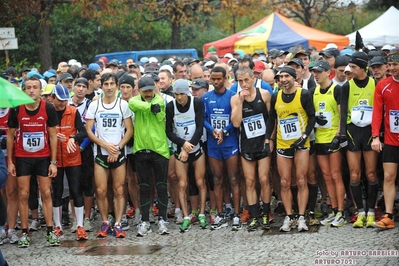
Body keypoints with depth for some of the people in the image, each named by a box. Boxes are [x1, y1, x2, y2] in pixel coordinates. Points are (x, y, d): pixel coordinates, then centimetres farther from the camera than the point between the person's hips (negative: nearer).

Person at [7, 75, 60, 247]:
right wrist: (10, 161, -2)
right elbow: (10, 136, 1)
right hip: (22, 158, 0)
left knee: (46, 193, 2)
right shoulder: (16, 109, -8)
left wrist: (53, 162, -5)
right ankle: (24, 233, 7)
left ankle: (50, 231, 8)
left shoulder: (48, 108, -9)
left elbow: (53, 136, -2)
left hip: (43, 157, 0)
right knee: (23, 195, 2)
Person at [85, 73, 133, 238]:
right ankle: (105, 223, 10)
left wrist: (118, 147, -9)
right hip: (100, 153, 0)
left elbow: (130, 130, 2)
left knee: (119, 190, -2)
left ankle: (118, 224, 2)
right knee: (101, 190, -3)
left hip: (119, 153, 0)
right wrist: (105, 145, -9)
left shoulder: (123, 105, 3)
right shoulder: (94, 105, 4)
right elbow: (88, 130, 2)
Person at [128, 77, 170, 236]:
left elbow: (160, 118, -16)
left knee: (161, 187, 3)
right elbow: (132, 104, -20)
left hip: (159, 149, -1)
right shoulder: (136, 100, 4)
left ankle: (162, 220, 12)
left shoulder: (160, 100, 0)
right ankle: (145, 221, 13)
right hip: (141, 150, 1)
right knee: (144, 188, 7)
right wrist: (150, 106, -24)